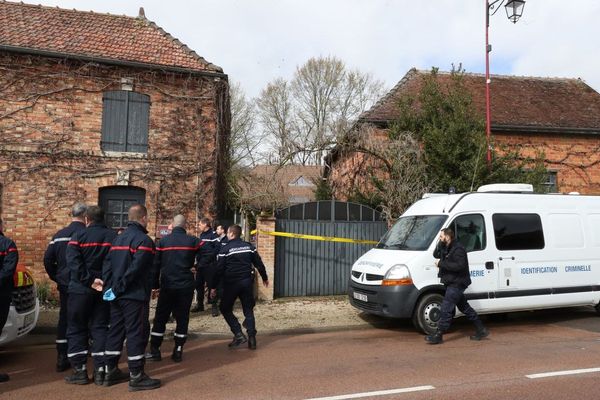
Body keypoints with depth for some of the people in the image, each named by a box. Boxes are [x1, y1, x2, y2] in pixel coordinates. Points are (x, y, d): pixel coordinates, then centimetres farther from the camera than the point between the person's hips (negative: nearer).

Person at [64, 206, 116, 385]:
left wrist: (89, 281, -17)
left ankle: (80, 371, 10)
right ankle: (100, 371, 8)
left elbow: (74, 262, -17)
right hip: (105, 290, 3)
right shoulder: (114, 236, 2)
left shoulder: (79, 236, -5)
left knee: (77, 329, 9)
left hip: (81, 289, -2)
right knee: (100, 328, 9)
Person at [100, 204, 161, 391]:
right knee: (136, 333, -3)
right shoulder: (144, 240, -13)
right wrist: (117, 288, -16)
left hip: (117, 294, 9)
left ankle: (111, 371, 23)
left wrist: (107, 283, -1)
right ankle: (137, 377, 3)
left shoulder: (118, 238, 14)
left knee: (115, 330, 15)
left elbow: (108, 262, 7)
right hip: (134, 295, -8)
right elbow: (135, 269, -22)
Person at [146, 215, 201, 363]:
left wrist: (156, 285, 8)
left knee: (160, 318, 12)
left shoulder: (163, 241, 0)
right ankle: (178, 352, 12)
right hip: (186, 286, 0)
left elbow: (155, 264, 1)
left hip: (167, 286, 1)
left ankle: (154, 351, 15)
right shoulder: (192, 240, -3)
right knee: (182, 319, 9)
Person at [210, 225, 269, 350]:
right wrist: (264, 278, 21)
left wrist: (213, 286, -1)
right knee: (248, 310, 12)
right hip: (247, 282, 4)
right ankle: (251, 338, 6)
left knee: (225, 309, 12)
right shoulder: (249, 246, 5)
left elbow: (219, 269, -8)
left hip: (231, 283, -4)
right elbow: (259, 264, 7)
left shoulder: (225, 249, -6)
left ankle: (238, 334, 0)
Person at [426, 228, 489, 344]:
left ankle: (438, 335, -5)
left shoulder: (457, 249, -18)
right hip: (452, 283, 11)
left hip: (457, 283, -11)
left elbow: (460, 266, -27)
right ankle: (481, 330, 26)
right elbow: (435, 255, 12)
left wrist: (441, 264, -24)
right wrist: (440, 244, -2)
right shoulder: (446, 248, 13)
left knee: (446, 308, -9)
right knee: (464, 307, 17)